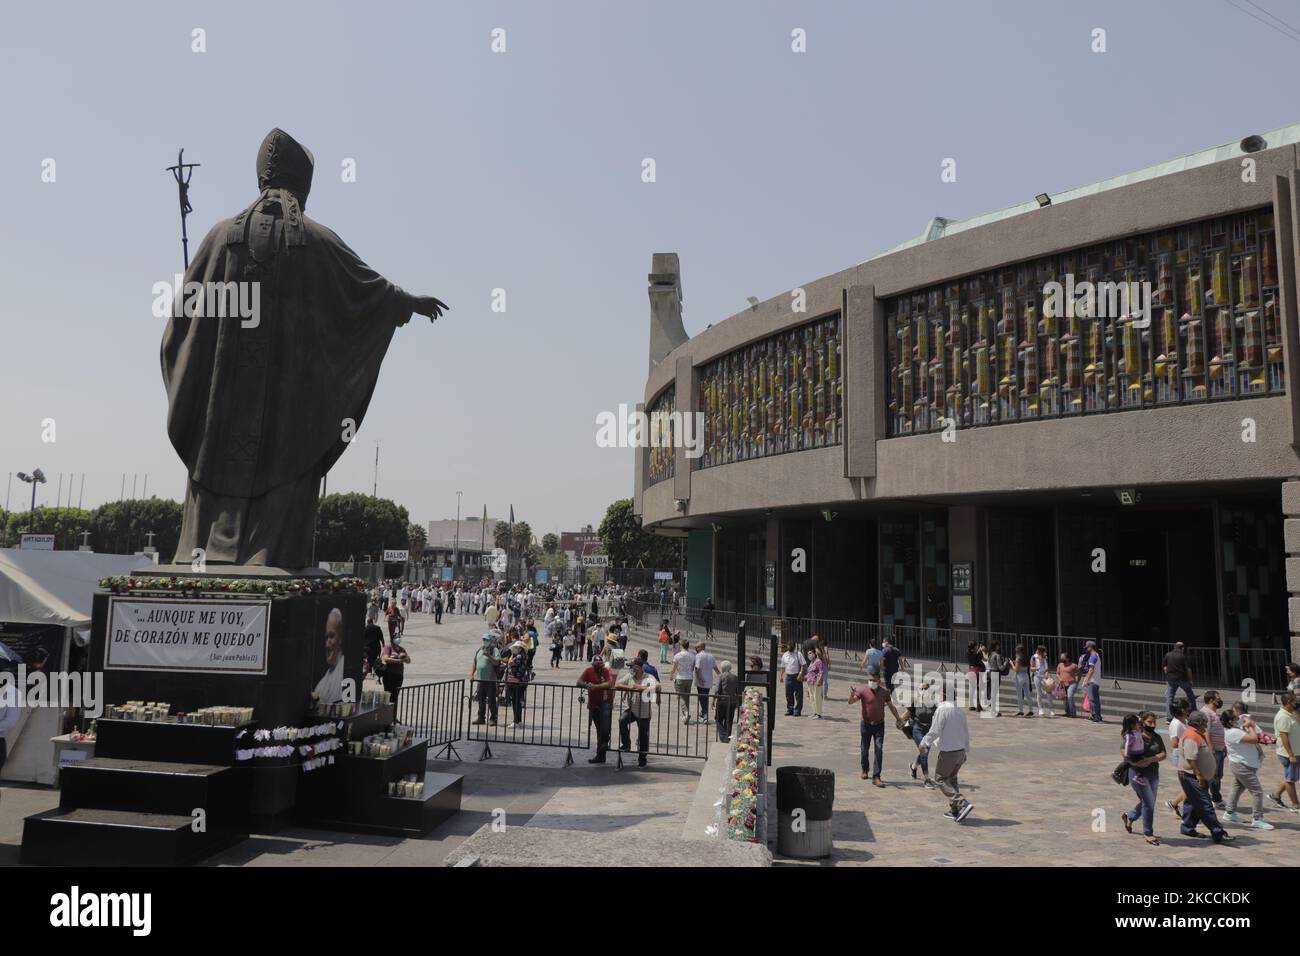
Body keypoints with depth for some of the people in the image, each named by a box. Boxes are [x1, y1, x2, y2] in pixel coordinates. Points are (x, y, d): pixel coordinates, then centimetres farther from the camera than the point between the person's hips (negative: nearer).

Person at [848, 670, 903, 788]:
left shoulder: (884, 691, -1)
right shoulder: (862, 690, -12)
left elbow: (891, 706, 13)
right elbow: (851, 701, -24)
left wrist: (898, 718, 12)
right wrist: (852, 695, -46)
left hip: (879, 725, 1)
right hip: (866, 724, -1)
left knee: (879, 750, -8)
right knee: (865, 749, 13)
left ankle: (876, 777, -7)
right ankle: (864, 769, 38)